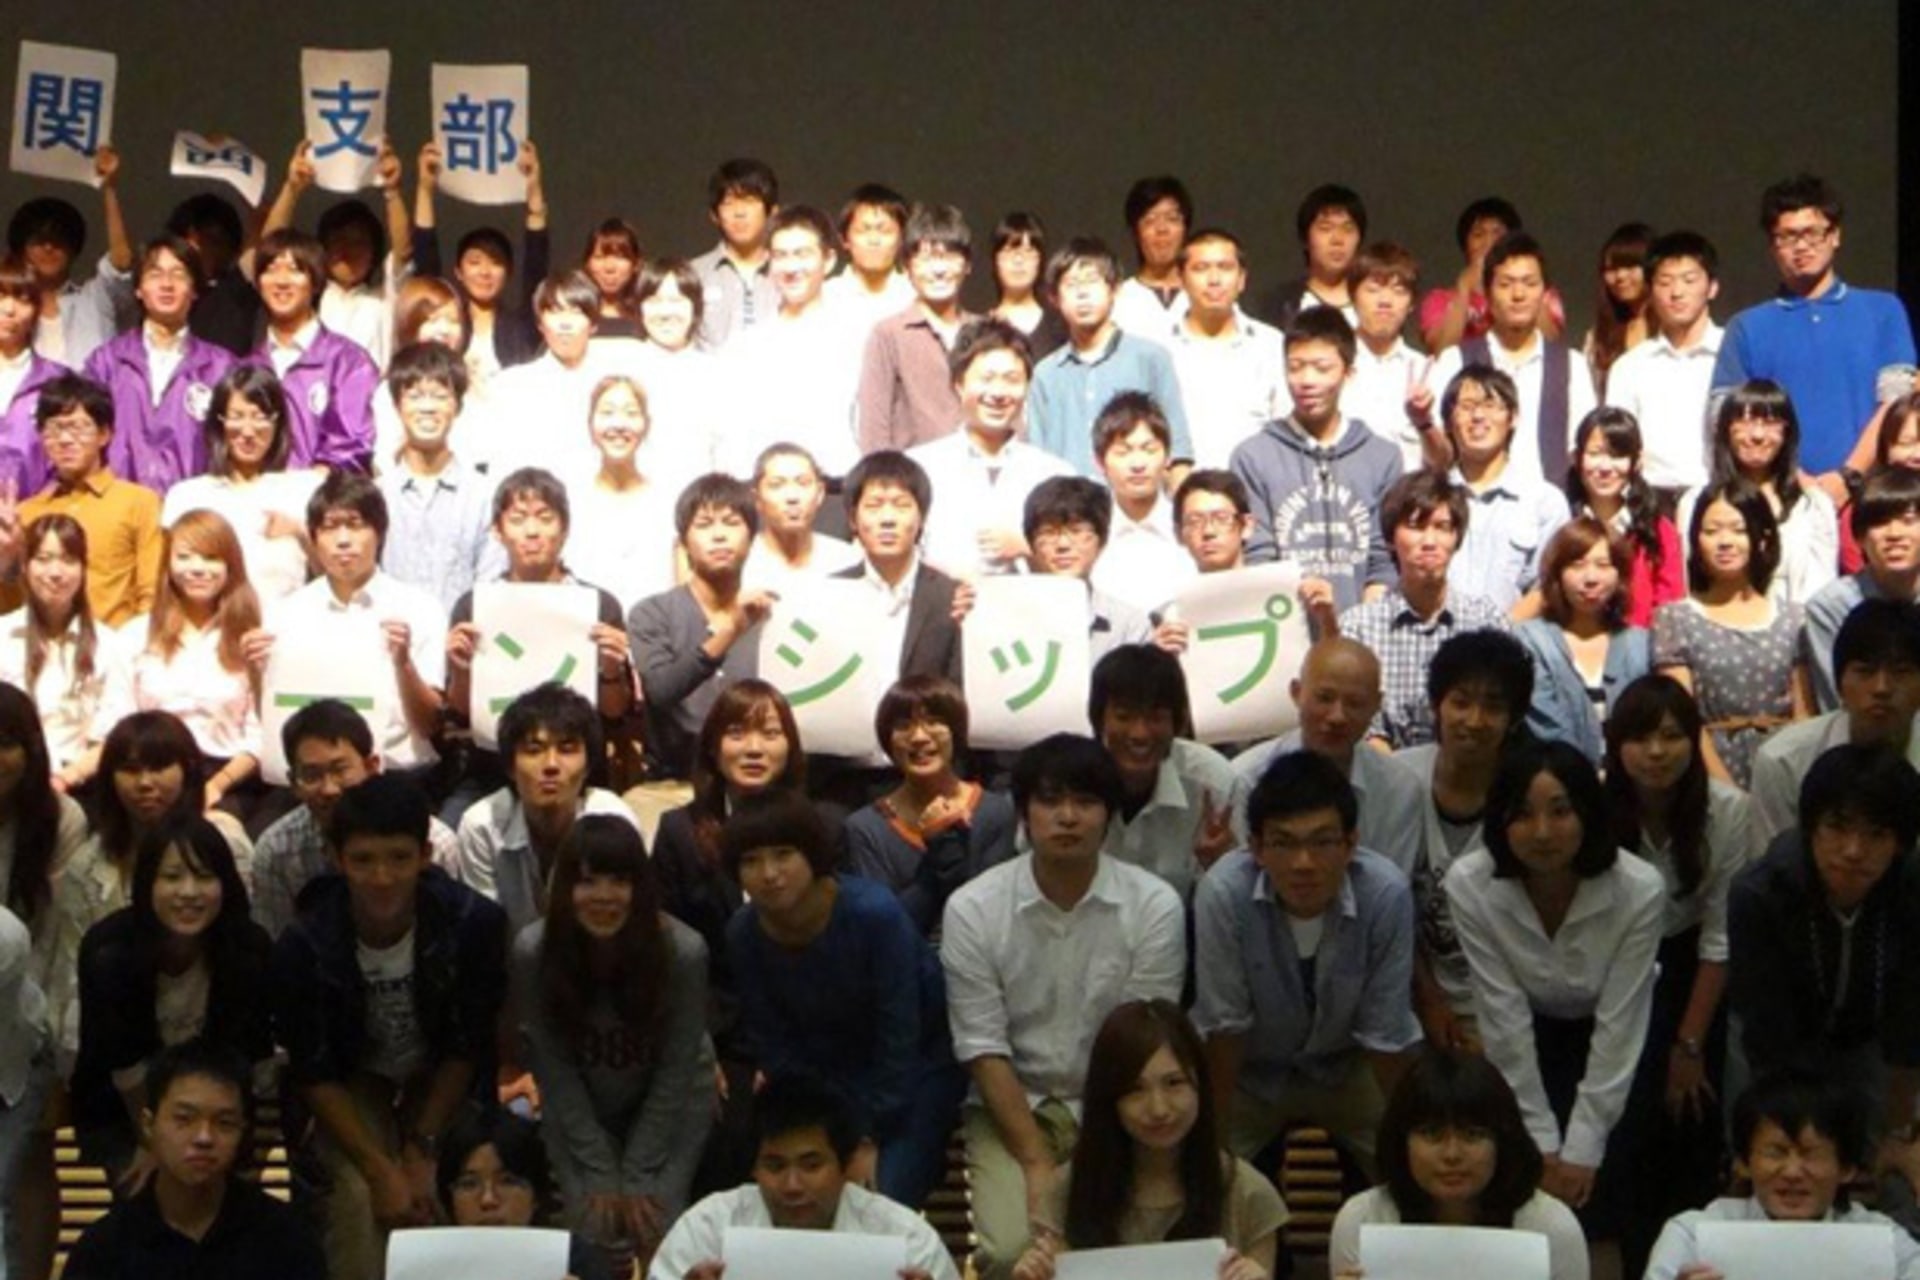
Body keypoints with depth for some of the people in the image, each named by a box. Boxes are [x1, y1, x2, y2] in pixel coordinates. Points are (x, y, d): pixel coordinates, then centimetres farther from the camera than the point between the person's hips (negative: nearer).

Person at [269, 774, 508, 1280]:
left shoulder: (473, 924, -27)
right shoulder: (303, 948, -26)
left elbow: (466, 1050, -14)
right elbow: (314, 1074, -15)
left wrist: (420, 1152, -18)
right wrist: (381, 1168, -21)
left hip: (441, 1083, 1)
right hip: (352, 1085, 0)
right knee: (358, 1194, -24)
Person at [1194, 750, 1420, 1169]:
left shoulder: (1387, 894, -31)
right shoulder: (1224, 891, -33)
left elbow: (1385, 1035, -19)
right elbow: (1223, 1025, -21)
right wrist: (1213, 1138, -12)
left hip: (1349, 1066, 1)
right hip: (1249, 1070, -1)